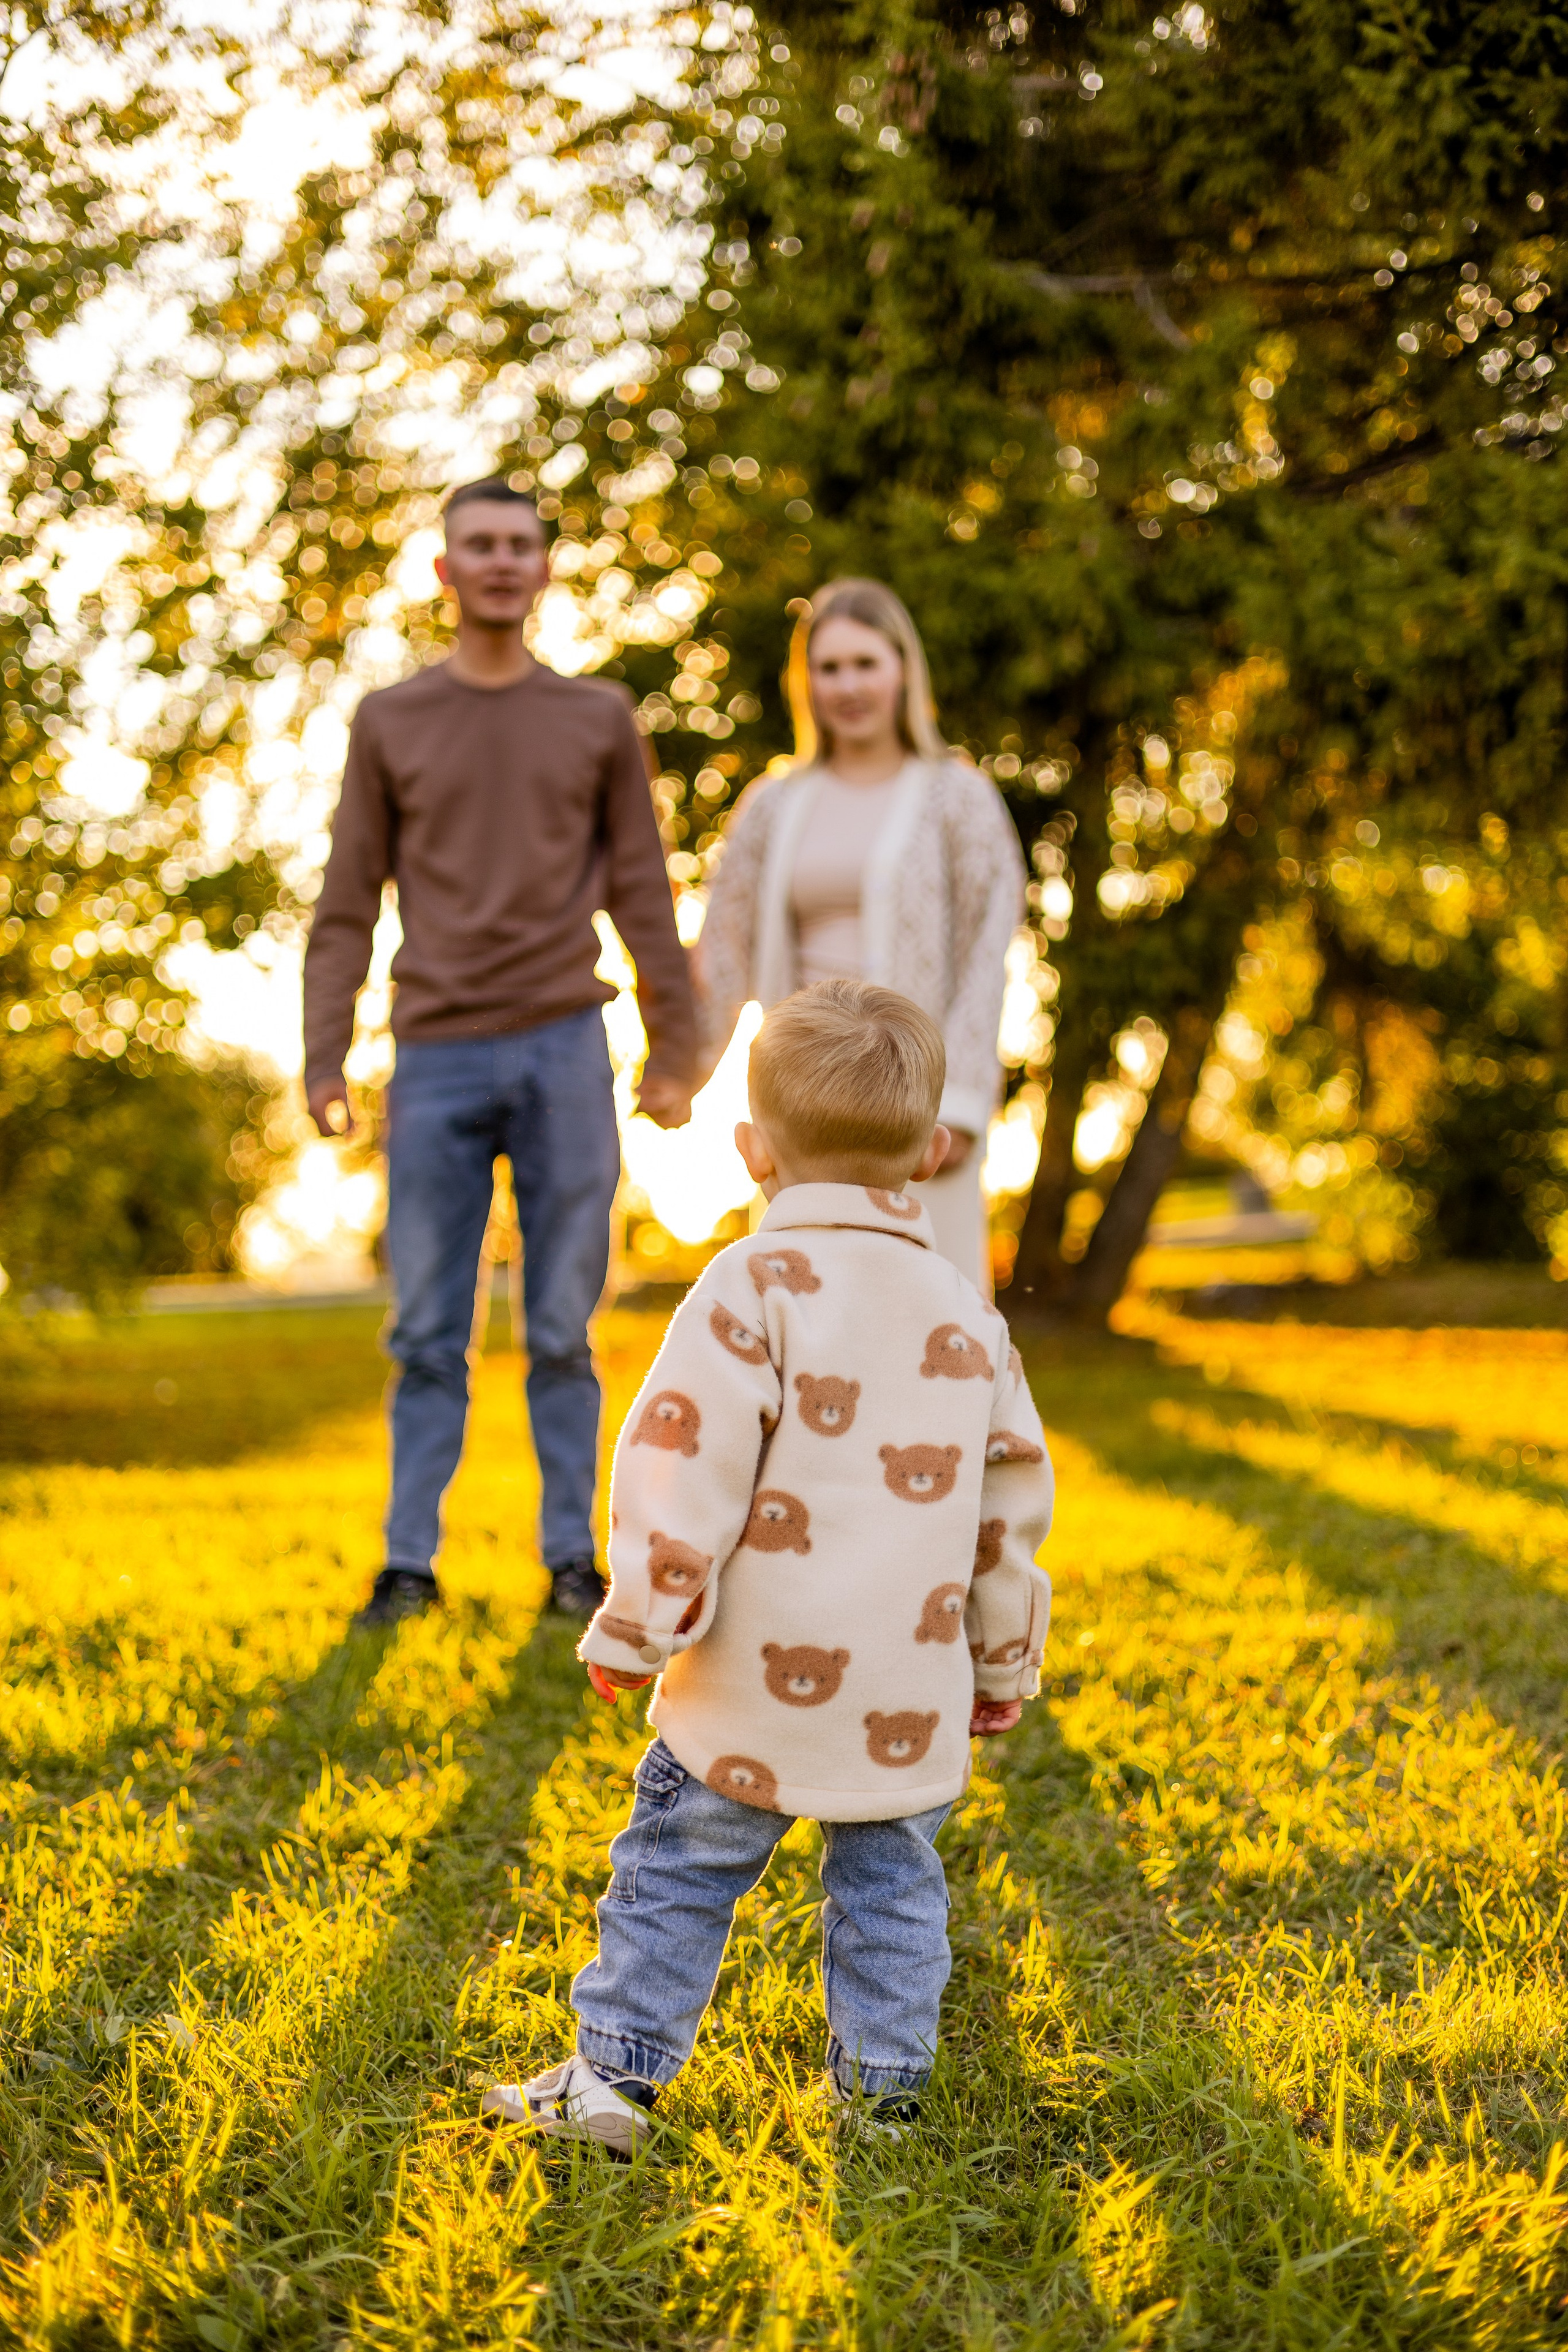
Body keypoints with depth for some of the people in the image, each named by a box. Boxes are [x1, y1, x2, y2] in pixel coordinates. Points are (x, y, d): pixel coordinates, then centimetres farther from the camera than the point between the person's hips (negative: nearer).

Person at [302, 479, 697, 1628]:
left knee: (563, 1327, 4)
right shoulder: (389, 723, 8)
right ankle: (410, 1563, 10)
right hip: (438, 1058, 0)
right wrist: (324, 1057, 0)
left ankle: (572, 1557, 12)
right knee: (428, 1332, 3)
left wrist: (674, 1047, 6)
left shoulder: (600, 720, 9)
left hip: (563, 1051, 0)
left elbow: (643, 894, 10)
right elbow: (348, 906, 8)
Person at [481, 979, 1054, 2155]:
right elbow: (1014, 1498, 13)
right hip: (912, 1693, 4)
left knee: (678, 1871, 9)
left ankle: (614, 2072, 14)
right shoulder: (965, 1310, 7)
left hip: (758, 1682, -4)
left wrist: (633, 1630, -6)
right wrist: (1005, 1663, 24)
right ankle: (884, 2090, 19)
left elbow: (684, 1469, -17)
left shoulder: (756, 1287, -12)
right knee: (891, 1882, 17)